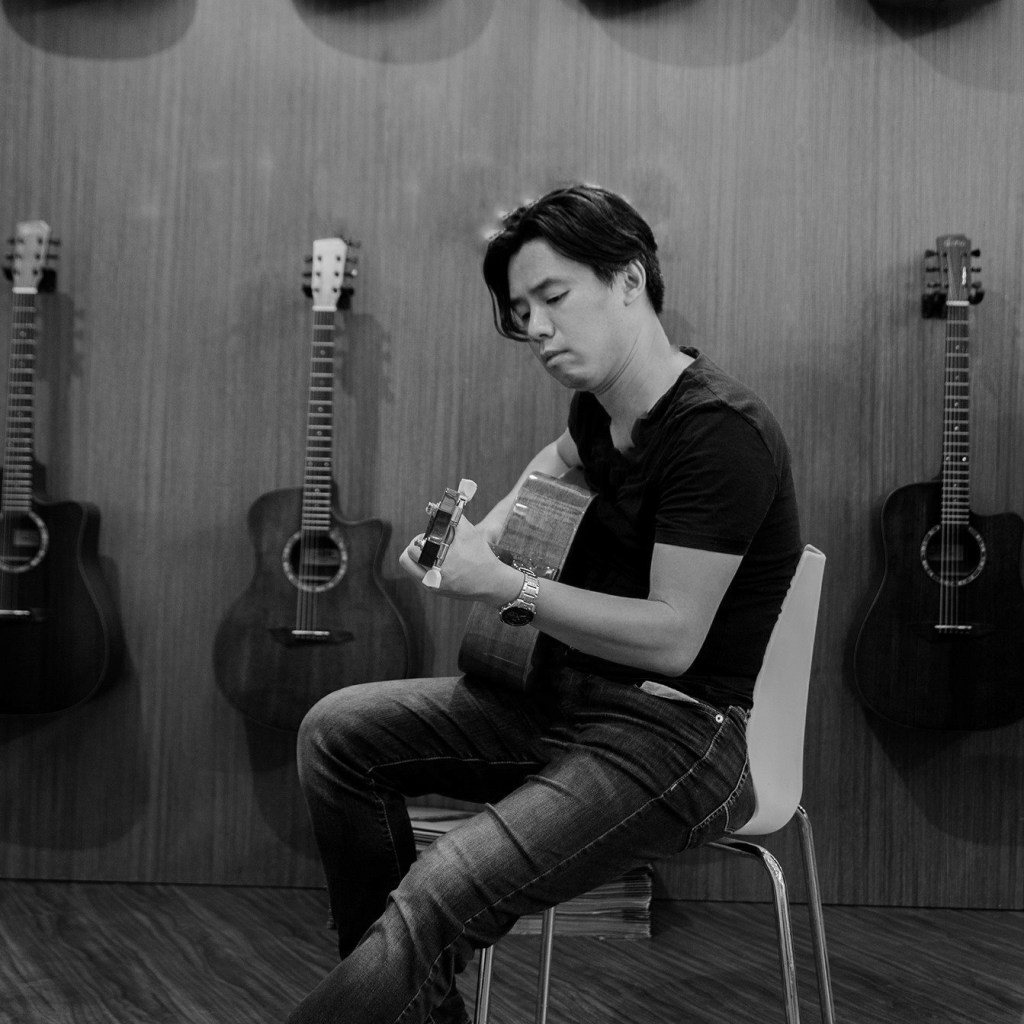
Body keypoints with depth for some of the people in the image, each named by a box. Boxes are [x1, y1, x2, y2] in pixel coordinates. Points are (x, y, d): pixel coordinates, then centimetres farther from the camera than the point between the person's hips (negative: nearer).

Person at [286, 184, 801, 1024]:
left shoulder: (719, 432, -19)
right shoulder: (604, 405, 9)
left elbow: (672, 637, -23)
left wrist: (508, 587, -20)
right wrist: (481, 533, 19)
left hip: (678, 733, -10)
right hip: (570, 697, 10)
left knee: (439, 899, -29)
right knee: (338, 732, 3)